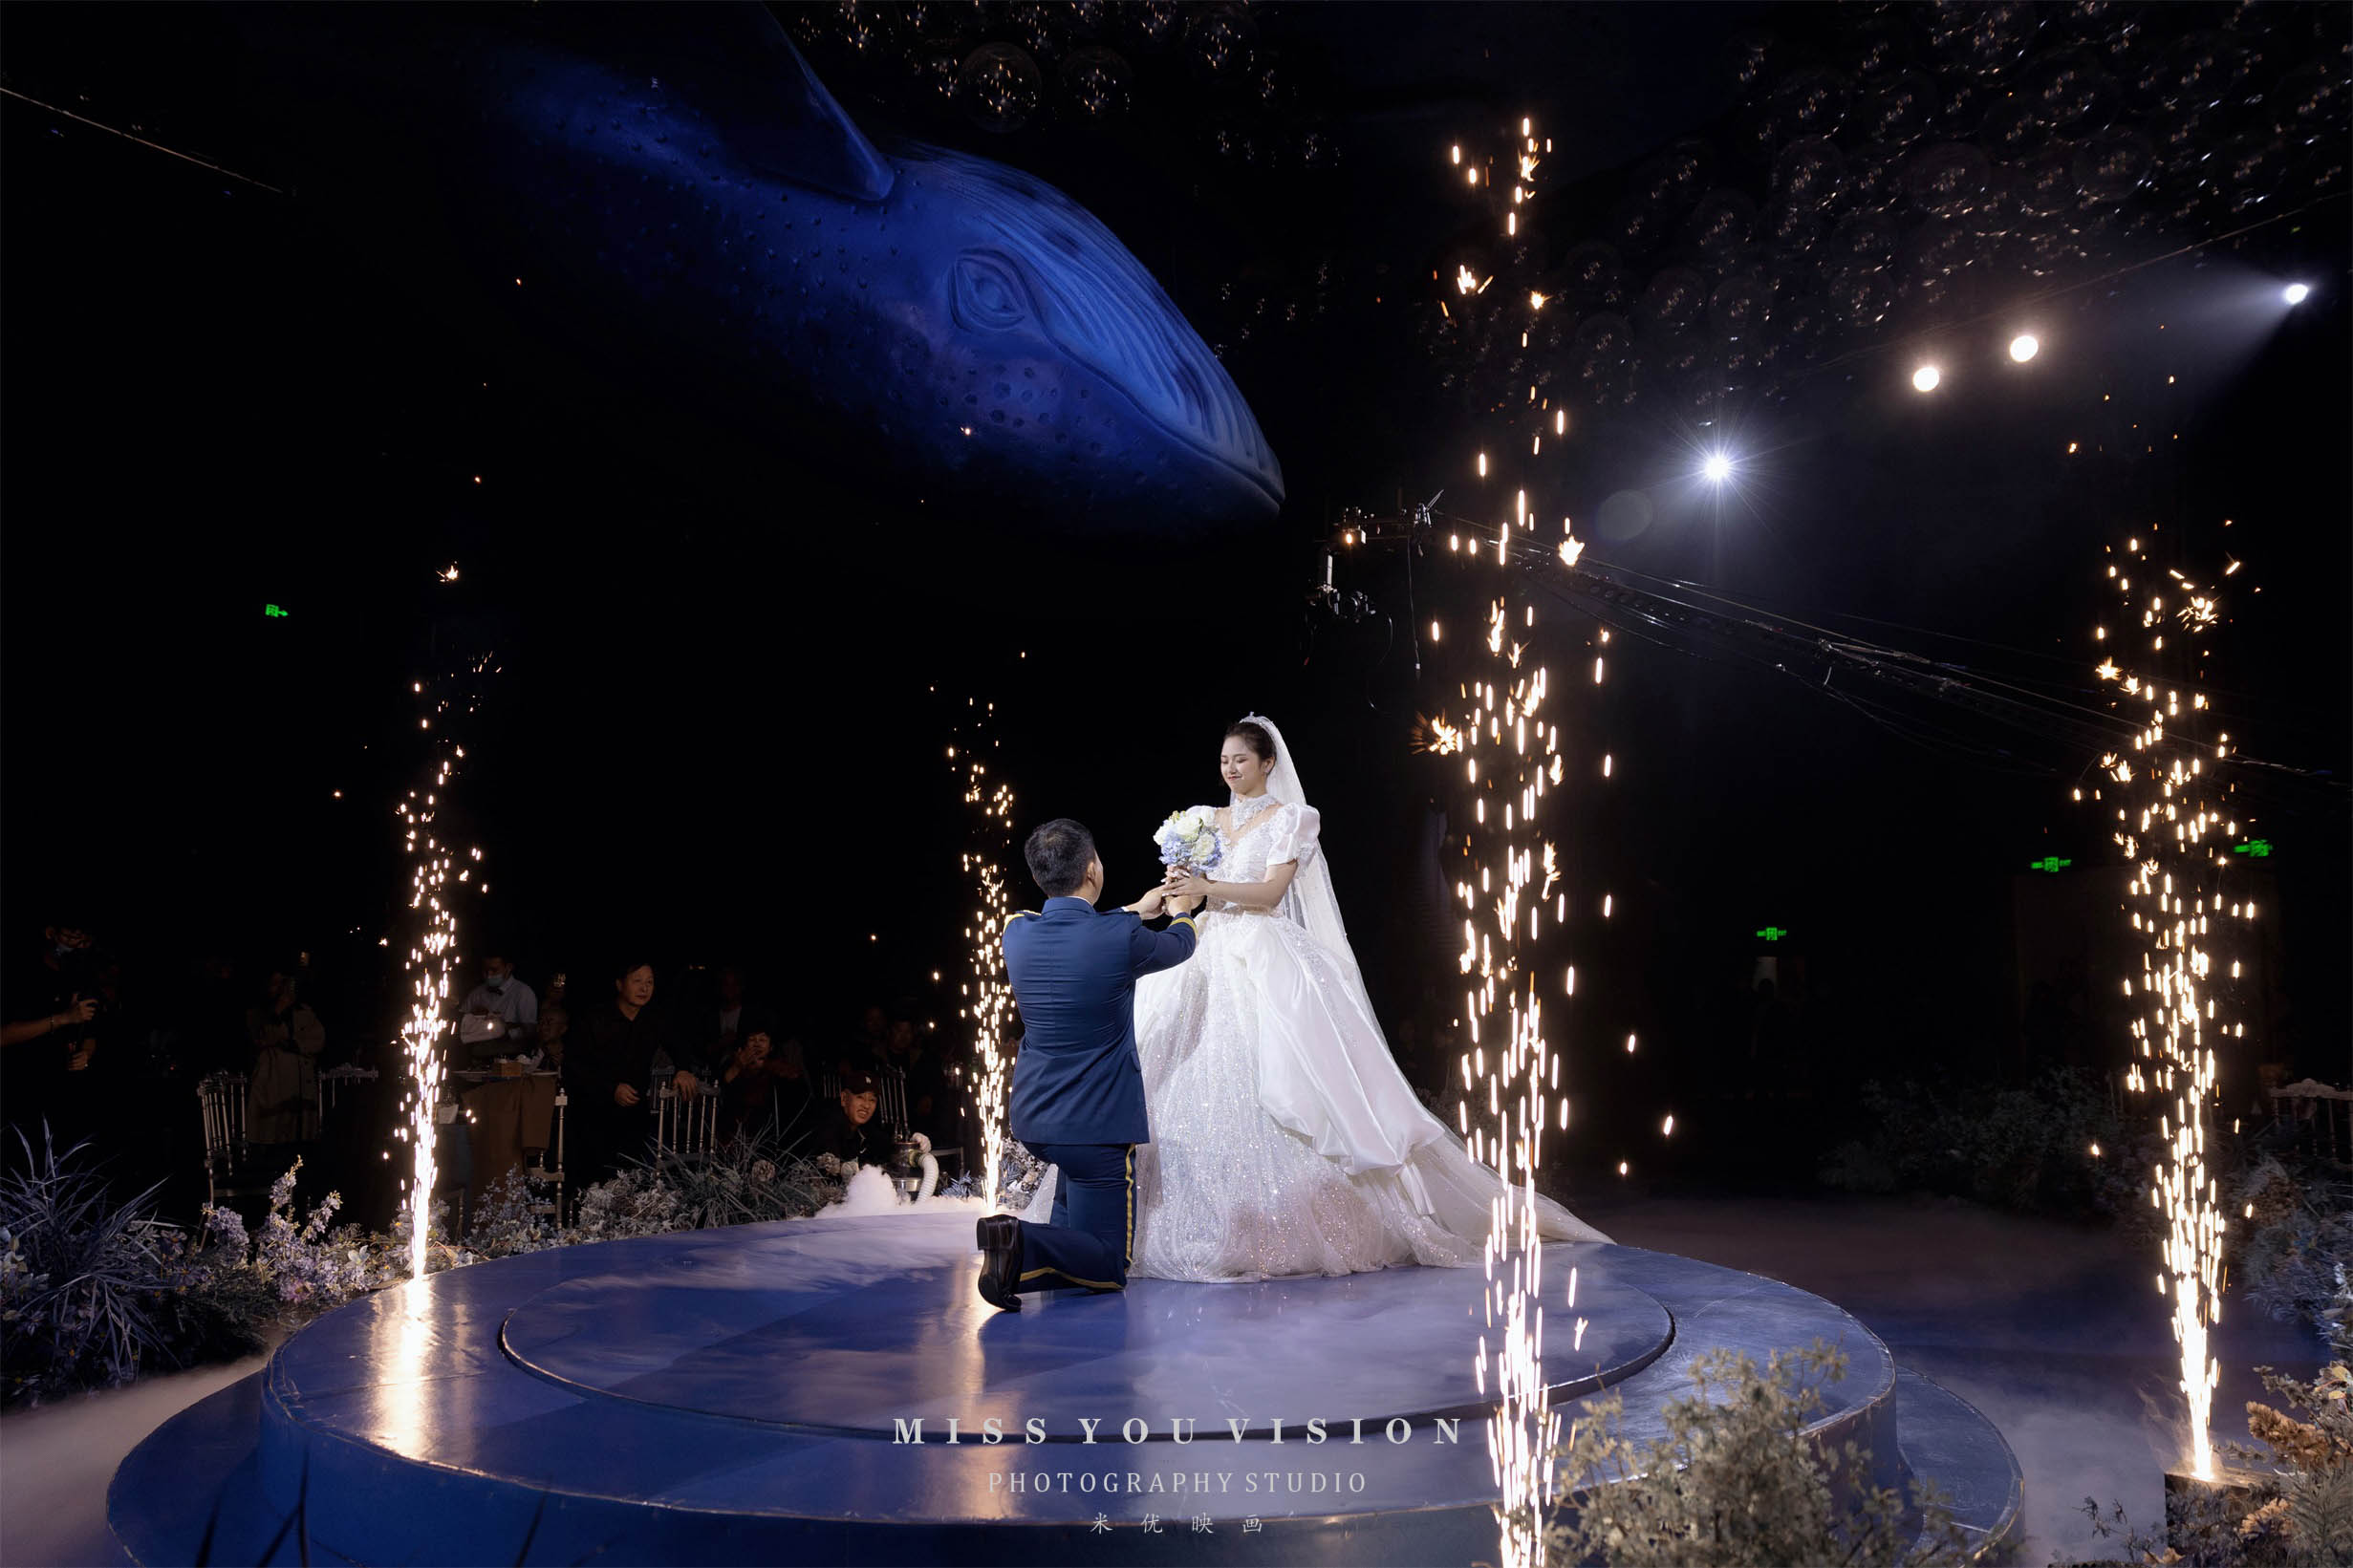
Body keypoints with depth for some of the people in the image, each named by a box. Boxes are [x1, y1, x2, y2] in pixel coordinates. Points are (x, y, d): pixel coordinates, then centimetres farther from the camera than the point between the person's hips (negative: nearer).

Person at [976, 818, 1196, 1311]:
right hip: (1098, 1124, -7)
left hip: (1030, 1121, 7)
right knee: (1109, 1268, 2)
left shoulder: (1017, 933, -2)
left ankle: (1058, 1236, 22)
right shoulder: (1122, 937, -17)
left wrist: (1134, 911, 35)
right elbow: (1180, 945, 7)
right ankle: (1026, 1242, -24)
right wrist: (1183, 908, 30)